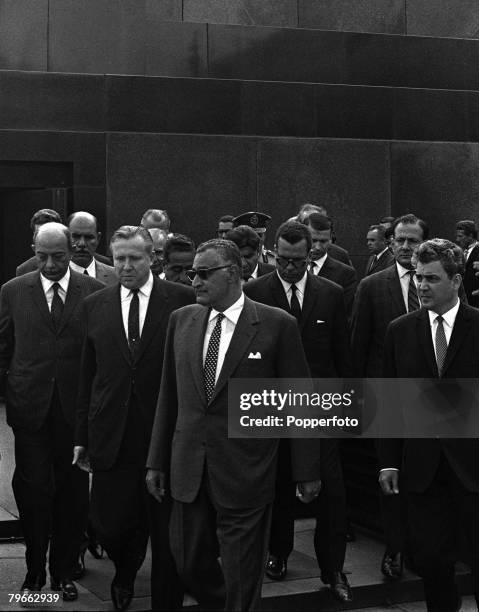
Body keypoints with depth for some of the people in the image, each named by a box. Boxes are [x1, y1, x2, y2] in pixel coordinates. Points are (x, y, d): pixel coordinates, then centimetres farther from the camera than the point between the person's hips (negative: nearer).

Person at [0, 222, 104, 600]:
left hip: (77, 408, 0)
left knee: (73, 492, 8)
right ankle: (35, 570, 18)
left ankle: (65, 571, 22)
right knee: (32, 491, 3)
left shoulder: (94, 292, 0)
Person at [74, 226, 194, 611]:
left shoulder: (182, 300, -3)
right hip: (112, 437, 3)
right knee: (109, 523, 7)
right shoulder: (95, 305, 7)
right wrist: (81, 436, 8)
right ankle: (126, 572, 40)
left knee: (166, 533, 6)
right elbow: (88, 376, 10)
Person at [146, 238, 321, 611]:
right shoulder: (182, 320, 6)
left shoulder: (277, 325, -8)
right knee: (190, 563, 13)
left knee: (242, 579, 6)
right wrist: (157, 462, 11)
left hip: (245, 472, -4)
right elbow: (169, 397, 11)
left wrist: (307, 471, -3)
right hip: (189, 469, 5)